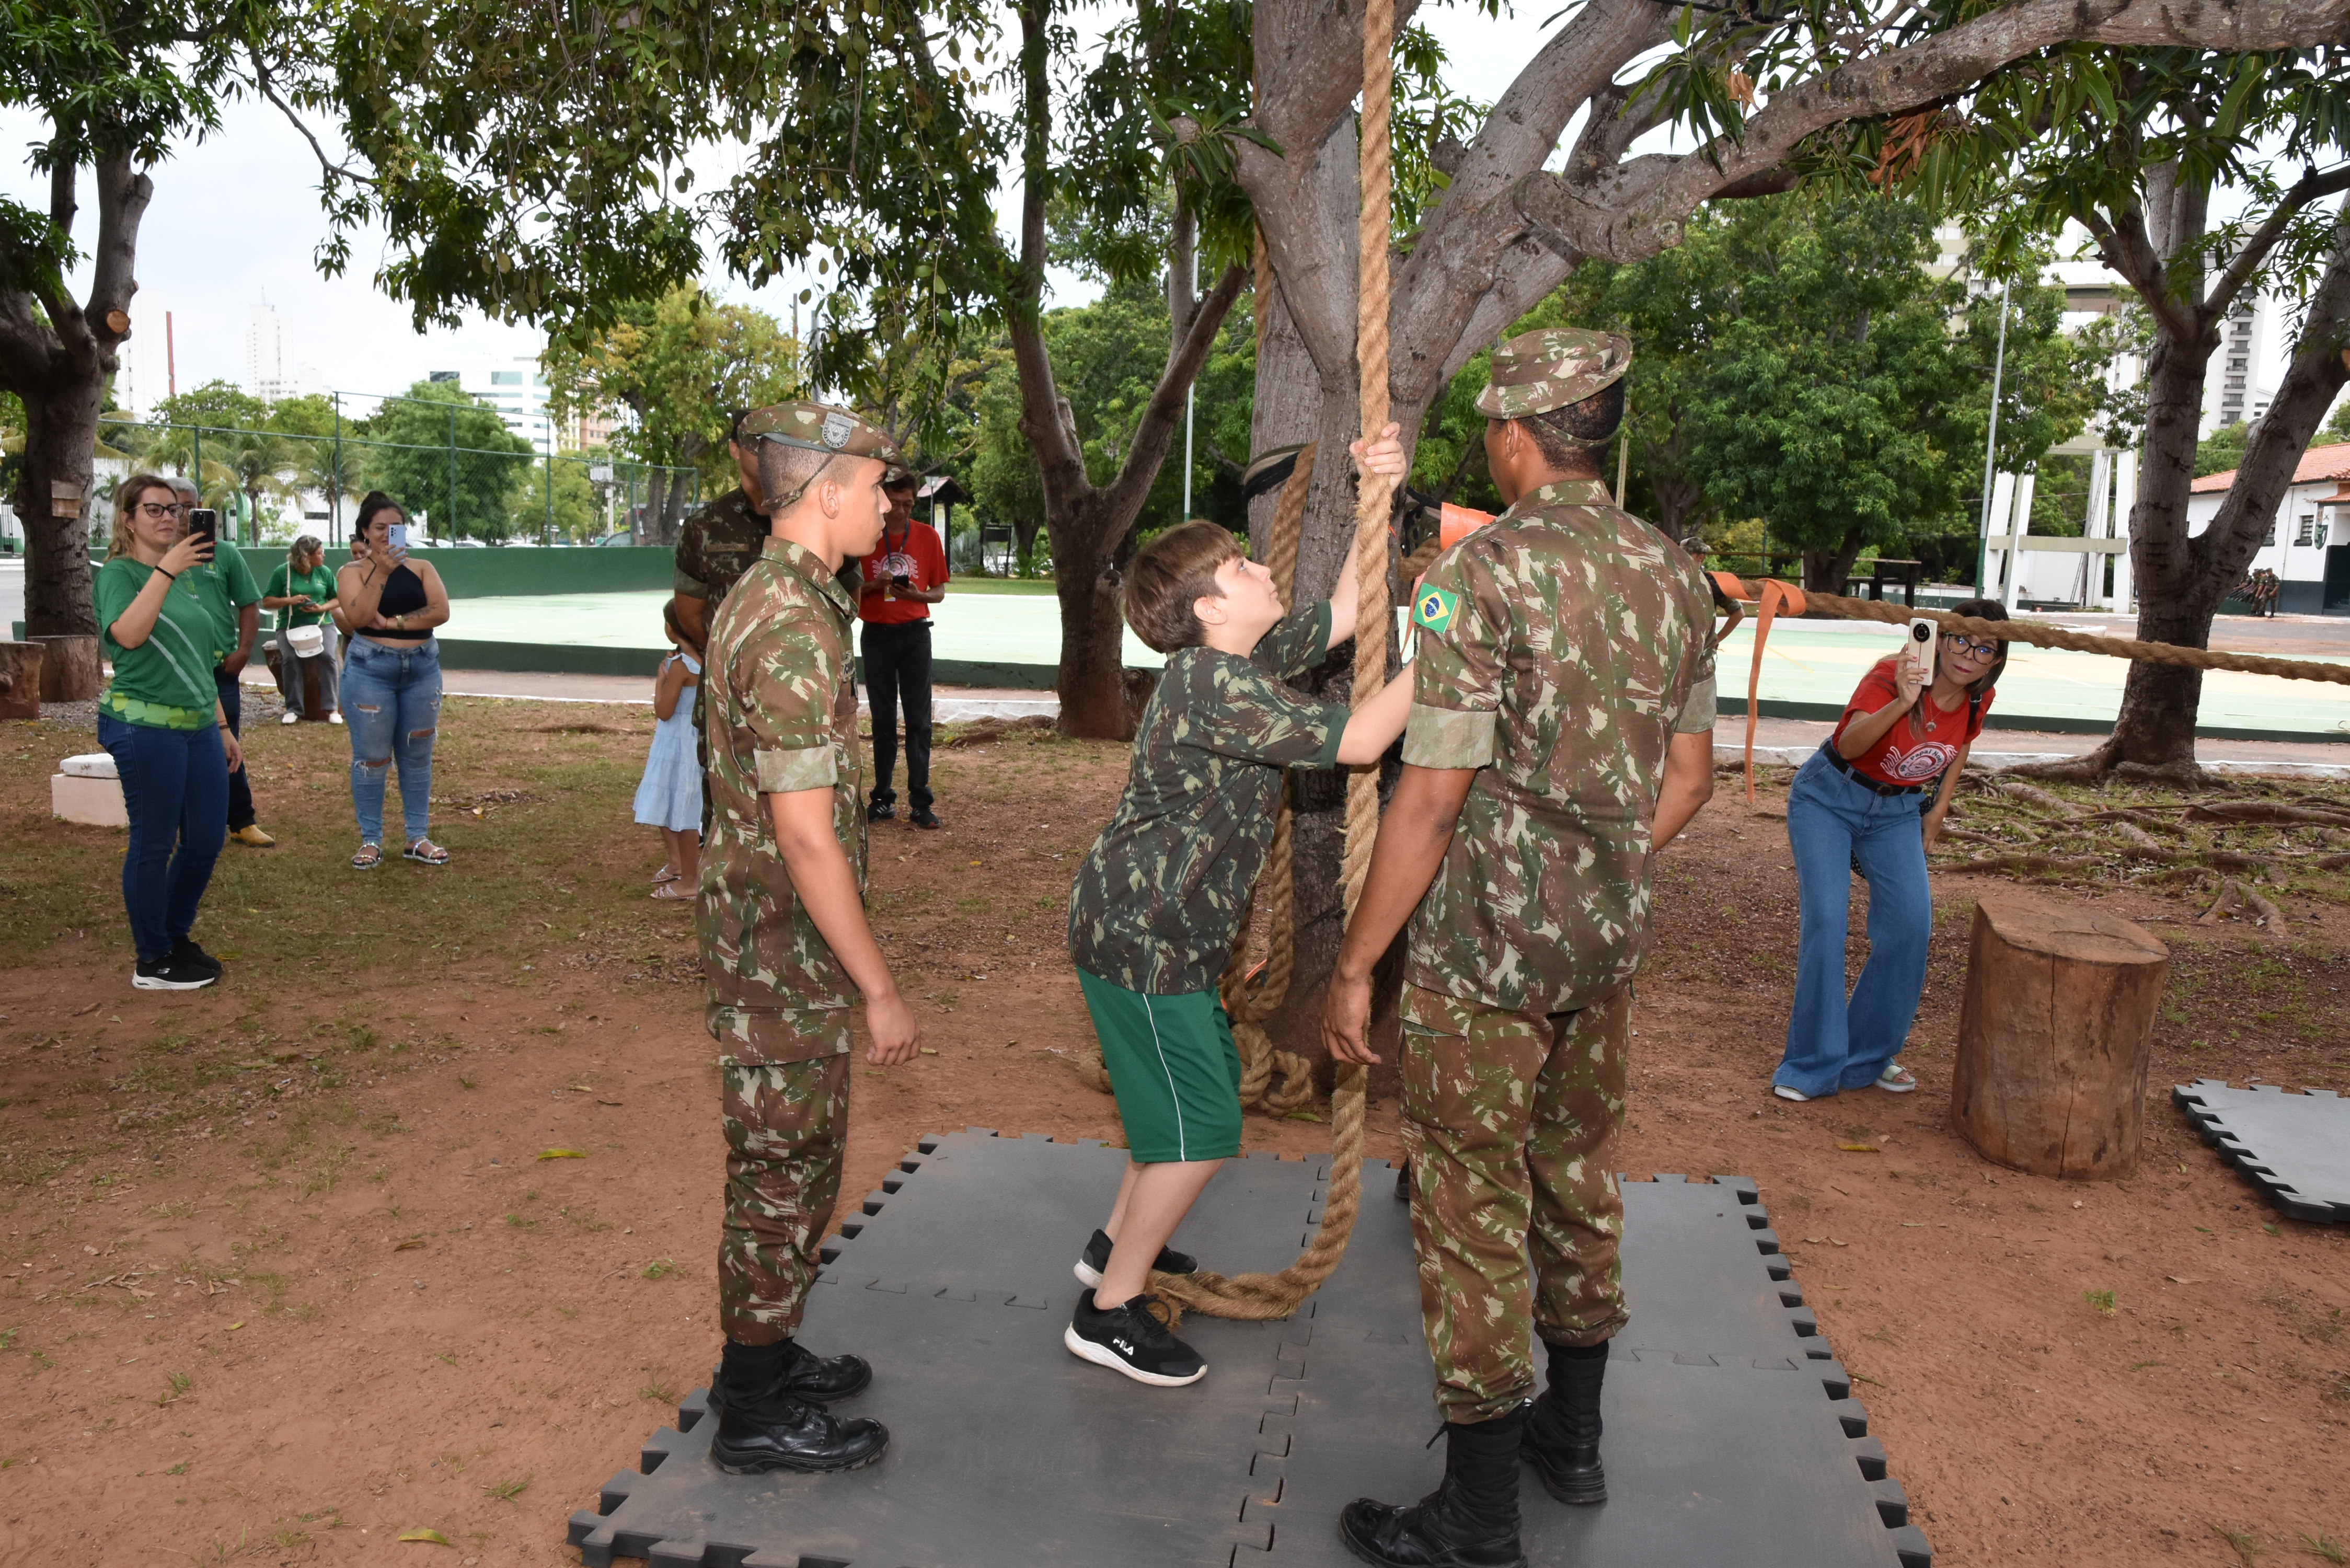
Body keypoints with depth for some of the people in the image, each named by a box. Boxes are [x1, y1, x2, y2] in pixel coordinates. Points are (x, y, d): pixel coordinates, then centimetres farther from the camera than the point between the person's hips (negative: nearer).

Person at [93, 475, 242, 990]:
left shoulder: (189, 577, 16)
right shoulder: (119, 573, -5)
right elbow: (129, 634, -26)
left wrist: (221, 725, 20)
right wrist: (165, 571, -24)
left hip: (199, 726, 7)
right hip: (145, 726, -7)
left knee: (207, 838, 9)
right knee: (154, 844, 0)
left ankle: (178, 937, 27)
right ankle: (152, 963, 11)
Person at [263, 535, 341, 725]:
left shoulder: (324, 572, 7)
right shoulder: (283, 572, 1)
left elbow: (337, 599, 12)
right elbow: (267, 602, 3)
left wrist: (322, 608, -8)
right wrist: (290, 600, -14)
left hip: (321, 623, 1)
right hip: (290, 626, -1)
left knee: (327, 656, -28)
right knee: (290, 658, -28)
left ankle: (331, 708, -21)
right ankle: (294, 709, -21)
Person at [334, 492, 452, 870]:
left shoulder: (421, 569, 8)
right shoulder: (352, 572, 2)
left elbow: (440, 611, -8)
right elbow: (359, 618, -15)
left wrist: (394, 622, -15)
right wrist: (381, 571, -17)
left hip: (422, 668, 2)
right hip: (370, 669, -2)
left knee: (417, 756, 7)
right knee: (372, 759, 2)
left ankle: (416, 838, 16)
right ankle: (370, 841, 13)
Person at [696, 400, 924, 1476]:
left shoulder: (759, 598, 9)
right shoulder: (797, 631, -23)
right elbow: (807, 836, -25)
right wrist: (881, 990, -20)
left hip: (759, 932, 10)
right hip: (786, 951, -10)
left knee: (784, 1162, 21)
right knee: (786, 1171, 4)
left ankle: (762, 1357, 37)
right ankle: (757, 1417, 20)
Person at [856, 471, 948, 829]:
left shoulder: (928, 536, 3)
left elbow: (940, 591, 6)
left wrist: (918, 595, -15)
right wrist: (874, 585, -15)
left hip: (915, 634, 0)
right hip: (877, 634, 0)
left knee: (919, 720, -3)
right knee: (883, 720, 5)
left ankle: (920, 803, 0)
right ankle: (883, 799, 13)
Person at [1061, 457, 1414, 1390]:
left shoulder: (1252, 660, 6)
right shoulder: (1211, 683, -24)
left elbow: (1342, 613, 16)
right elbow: (1356, 741, -26)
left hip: (1170, 934, 10)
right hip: (1142, 939, -10)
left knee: (1199, 1094, 22)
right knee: (1201, 1131, -4)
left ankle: (1118, 1243, 39)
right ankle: (1109, 1312, 9)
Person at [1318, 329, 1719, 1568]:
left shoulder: (1480, 573, -18)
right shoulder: (1673, 574, 4)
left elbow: (1430, 800, -20)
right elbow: (1688, 775, 10)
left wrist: (1353, 966, -12)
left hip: (1483, 949, -7)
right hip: (1606, 942, 7)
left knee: (1473, 1207, 4)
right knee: (1578, 1175, 21)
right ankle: (1571, 1436, 39)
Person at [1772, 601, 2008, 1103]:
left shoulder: (1978, 699, -7)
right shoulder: (1891, 676, -25)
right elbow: (1849, 746, -40)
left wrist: (1938, 809, 12)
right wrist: (1901, 704, -55)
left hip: (1897, 811, 5)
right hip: (1829, 798, -5)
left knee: (1912, 924, -9)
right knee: (1826, 919, -17)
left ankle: (1870, 1056, 8)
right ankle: (1814, 1065, -8)